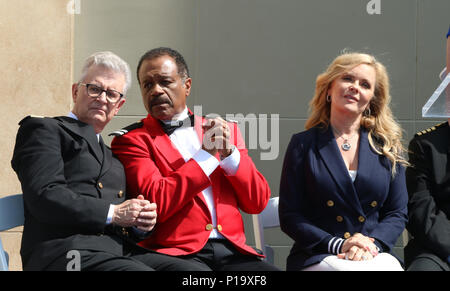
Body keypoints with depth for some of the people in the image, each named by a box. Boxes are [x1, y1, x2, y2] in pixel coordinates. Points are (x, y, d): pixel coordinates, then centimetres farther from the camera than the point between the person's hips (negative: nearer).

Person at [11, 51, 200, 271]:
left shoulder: (109, 154, 31)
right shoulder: (44, 129, 8)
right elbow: (44, 196, -8)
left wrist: (141, 222, 4)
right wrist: (113, 213, -8)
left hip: (121, 250, 7)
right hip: (70, 253, -7)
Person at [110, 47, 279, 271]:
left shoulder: (226, 130, 19)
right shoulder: (131, 140, 5)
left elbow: (258, 202, 13)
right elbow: (156, 205, -10)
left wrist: (229, 152, -1)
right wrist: (207, 153, -4)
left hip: (232, 249, 4)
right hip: (178, 252, -4)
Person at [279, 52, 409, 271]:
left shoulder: (387, 148, 13)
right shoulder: (303, 144, 6)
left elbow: (397, 213, 12)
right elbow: (289, 216, 1)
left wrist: (372, 244, -9)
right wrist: (338, 244, -13)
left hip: (374, 255, 3)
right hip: (317, 258, -2)